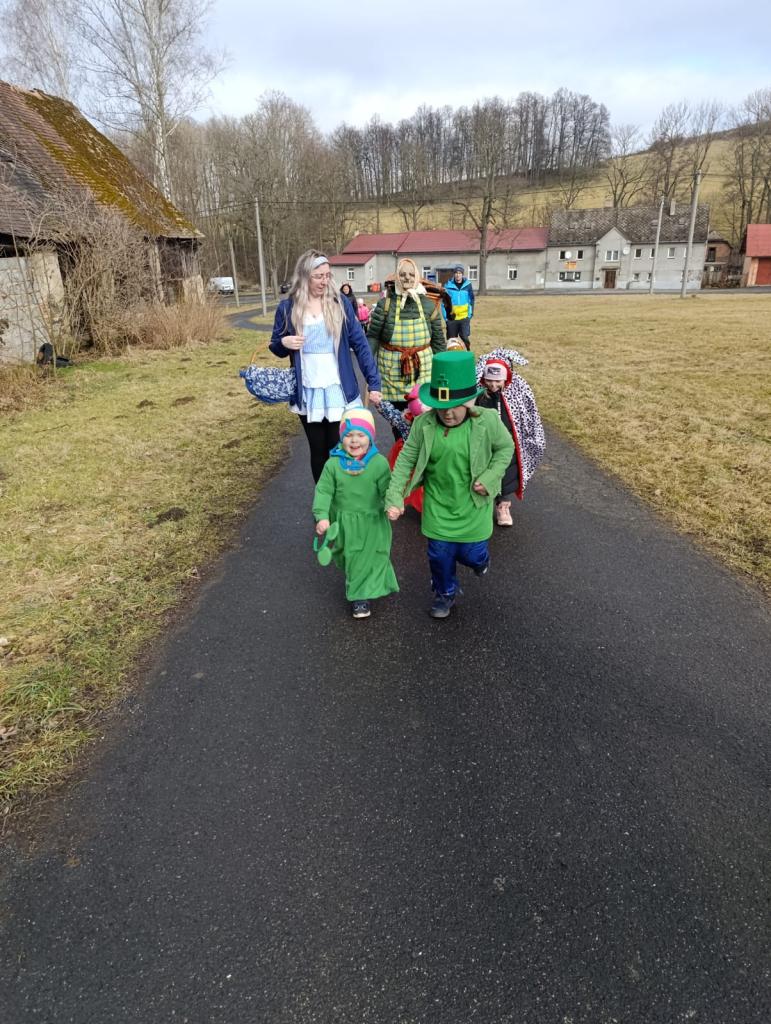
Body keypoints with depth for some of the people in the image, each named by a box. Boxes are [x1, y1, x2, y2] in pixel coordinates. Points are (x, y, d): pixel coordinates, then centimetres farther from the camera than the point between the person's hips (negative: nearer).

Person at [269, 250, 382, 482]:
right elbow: (276, 348, 10)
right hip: (307, 393, 1)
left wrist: (373, 383, -7)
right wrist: (284, 343, -14)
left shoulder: (340, 303, -1)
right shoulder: (287, 307, 0)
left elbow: (360, 344, -1)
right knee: (318, 450, 12)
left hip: (339, 391, -1)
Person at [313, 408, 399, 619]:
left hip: (372, 523, -2)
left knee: (368, 559, 4)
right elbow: (323, 491, -10)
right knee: (348, 558, 21)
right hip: (344, 522, 2)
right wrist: (322, 517, -19)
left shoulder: (379, 463, -14)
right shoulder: (333, 463, -11)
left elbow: (387, 490, -9)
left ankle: (361, 595, 19)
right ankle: (356, 588, 45)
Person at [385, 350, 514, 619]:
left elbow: (506, 447, -2)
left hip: (473, 505, -1)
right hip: (438, 505, 1)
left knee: (471, 554, 9)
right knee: (439, 555, 10)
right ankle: (444, 594, 37)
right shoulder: (424, 424, -15)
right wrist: (394, 497, -14)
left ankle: (479, 557, 48)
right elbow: (406, 459, -8)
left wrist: (489, 478, -15)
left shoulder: (487, 421, -18)